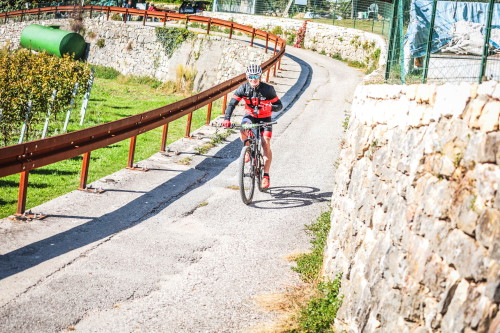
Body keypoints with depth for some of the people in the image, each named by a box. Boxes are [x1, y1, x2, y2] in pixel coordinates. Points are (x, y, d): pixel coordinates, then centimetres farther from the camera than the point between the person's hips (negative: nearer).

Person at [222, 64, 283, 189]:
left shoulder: (268, 89, -19)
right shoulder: (243, 88, -15)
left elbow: (279, 105, -16)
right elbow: (232, 103, -18)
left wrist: (271, 107, -40)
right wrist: (227, 119, -34)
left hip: (265, 118, -1)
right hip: (250, 115, 1)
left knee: (266, 144, -15)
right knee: (243, 129, -32)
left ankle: (266, 175, -8)